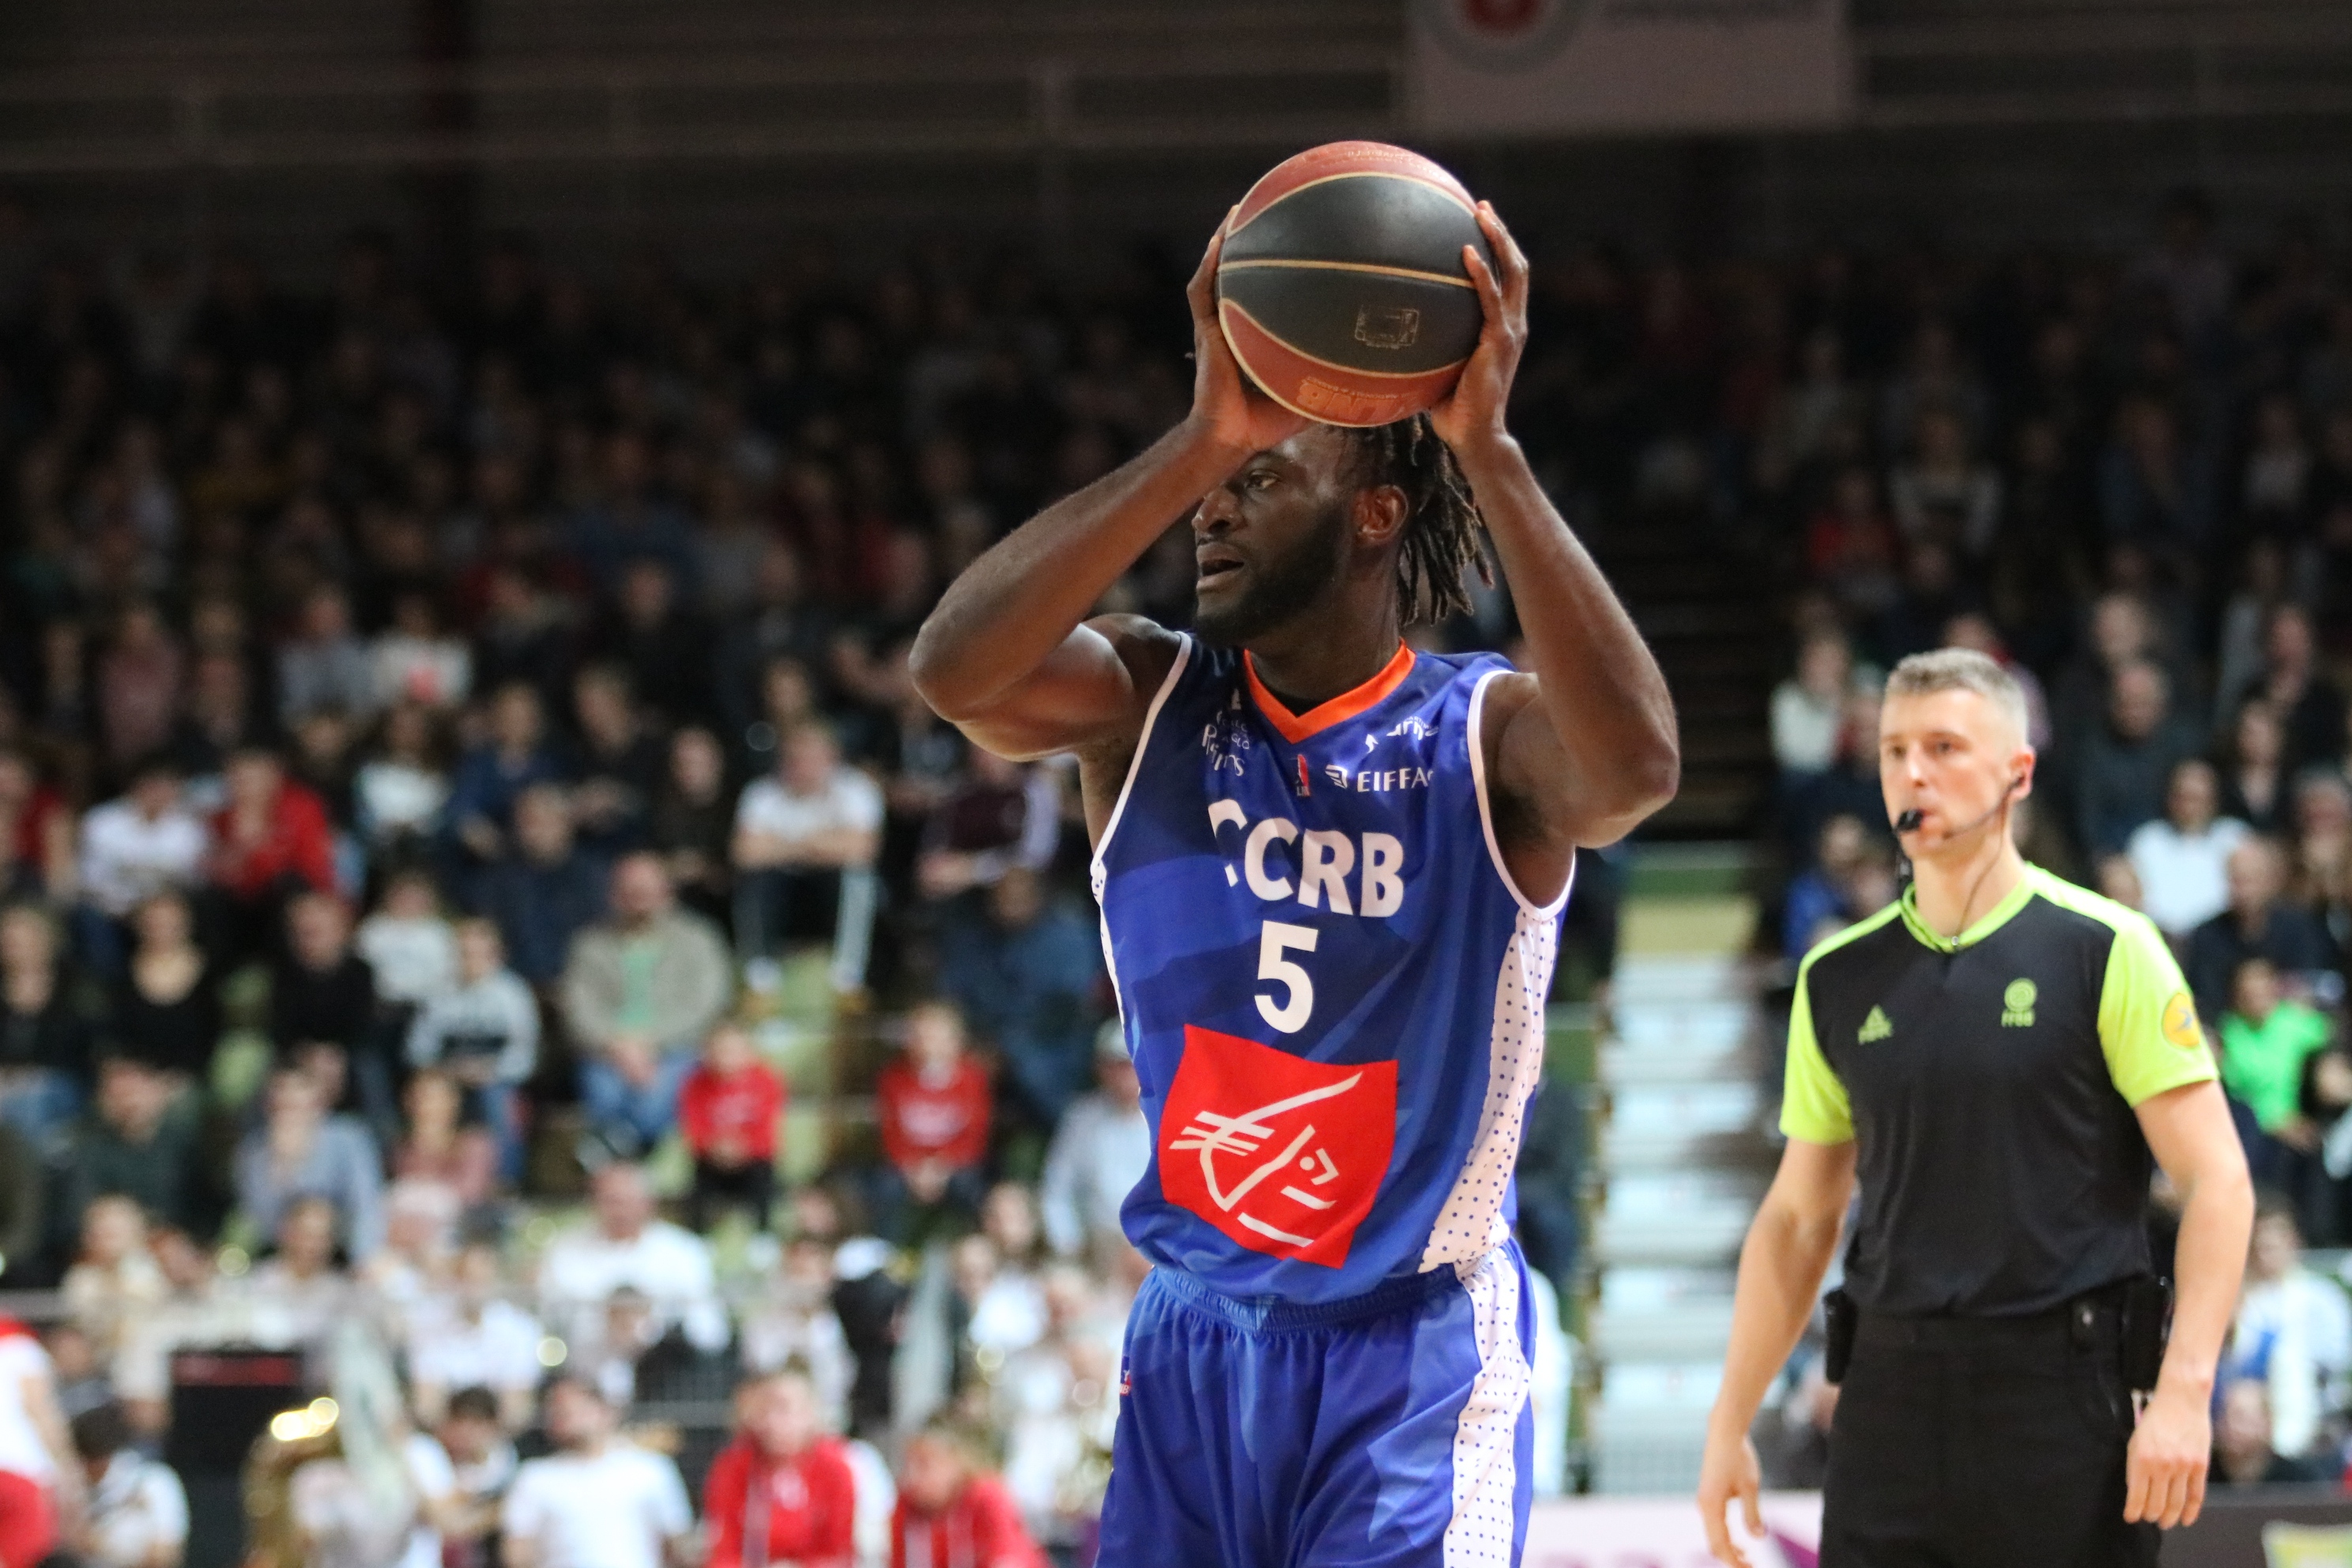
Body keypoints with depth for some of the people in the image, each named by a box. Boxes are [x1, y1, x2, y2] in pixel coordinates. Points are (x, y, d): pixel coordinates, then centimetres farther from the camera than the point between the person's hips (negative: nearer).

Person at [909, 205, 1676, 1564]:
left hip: (1415, 1354, -4)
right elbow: (953, 671, -24)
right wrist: (1196, 445, -32)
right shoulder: (1146, 704, -2)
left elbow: (1636, 767, -35)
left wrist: (1484, 450, -38)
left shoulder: (1489, 737, -11)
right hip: (1197, 1340, 4)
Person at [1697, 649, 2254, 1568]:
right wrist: (1730, 1425, 12)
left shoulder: (2106, 952, -2)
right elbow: (1798, 1218, 17)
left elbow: (2214, 1181, -6)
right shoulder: (1840, 980, 11)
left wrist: (2183, 1392, -16)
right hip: (1891, 1402, 4)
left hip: (2065, 1397, -4)